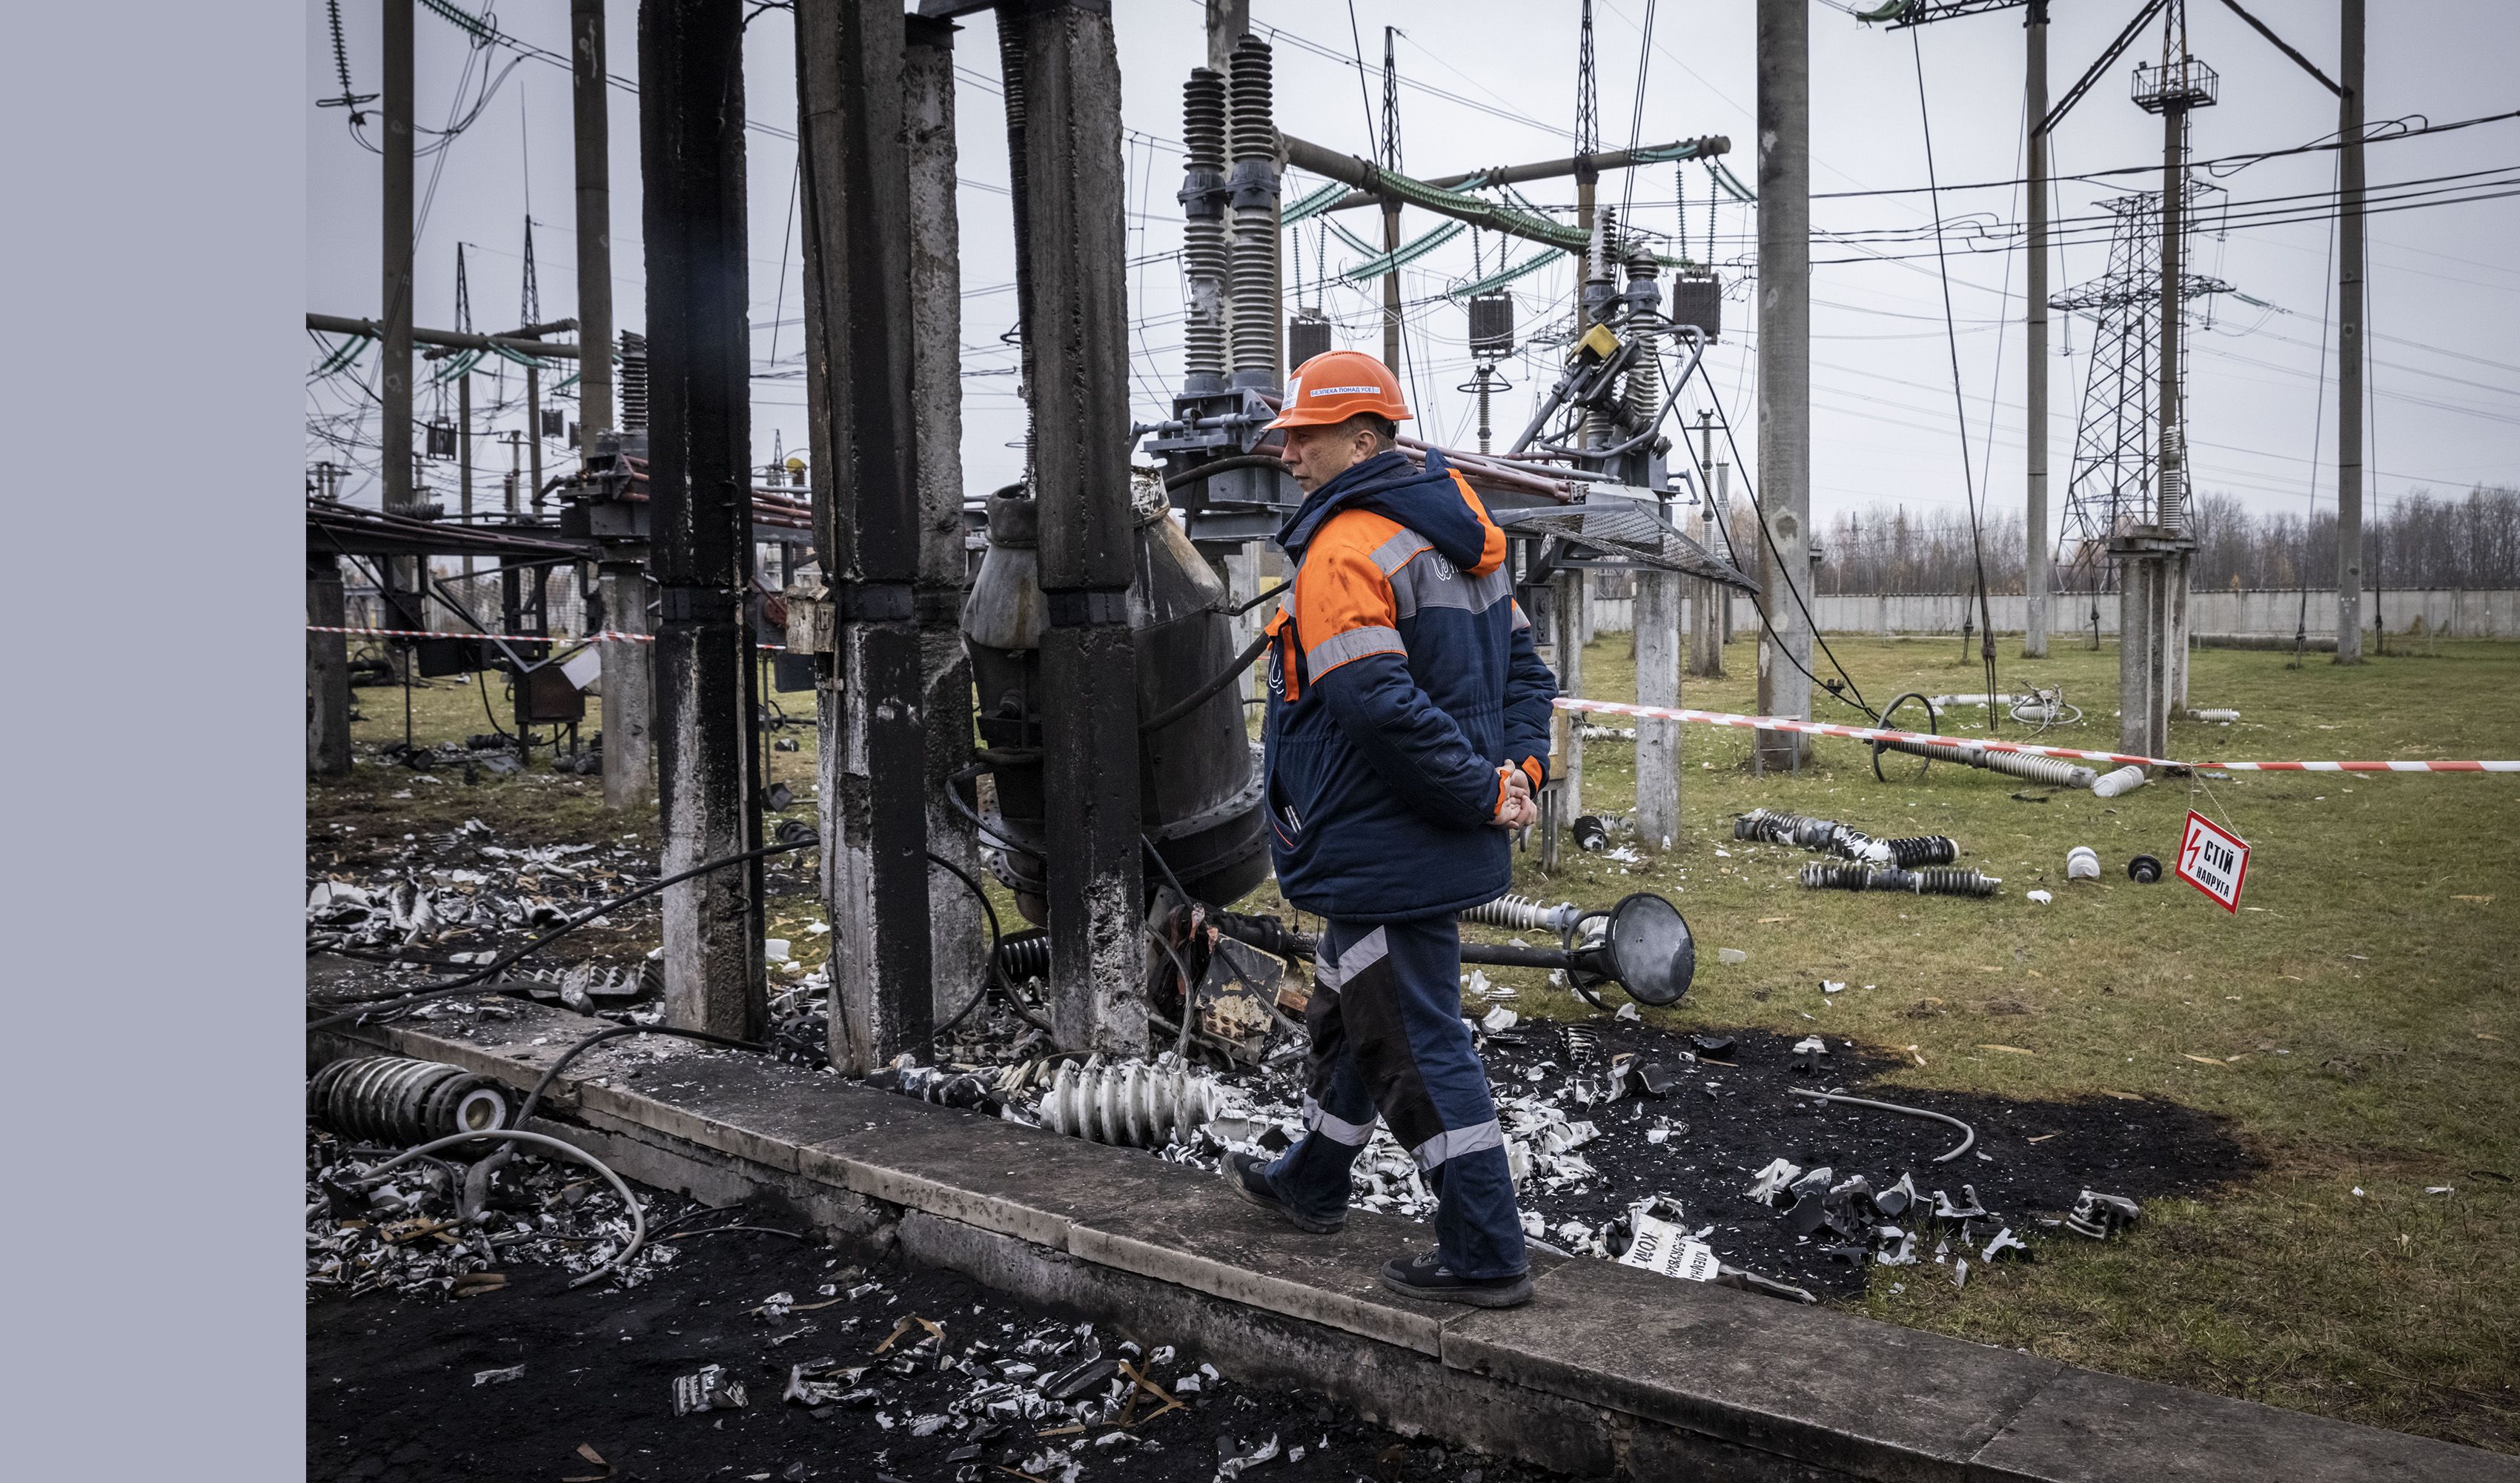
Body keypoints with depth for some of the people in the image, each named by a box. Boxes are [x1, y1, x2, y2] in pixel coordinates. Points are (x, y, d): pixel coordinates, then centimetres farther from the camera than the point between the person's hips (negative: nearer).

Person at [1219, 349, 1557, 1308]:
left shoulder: (1344, 550, -19)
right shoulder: (1452, 535, 11)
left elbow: (1382, 707, -29)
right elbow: (1523, 665, 13)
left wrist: (1482, 792, -20)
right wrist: (1517, 770, 1)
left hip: (1385, 857, -10)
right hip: (1431, 847, 10)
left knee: (1419, 1047, 0)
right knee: (1353, 1015, 24)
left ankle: (1486, 1256, 9)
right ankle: (1312, 1185, 43)